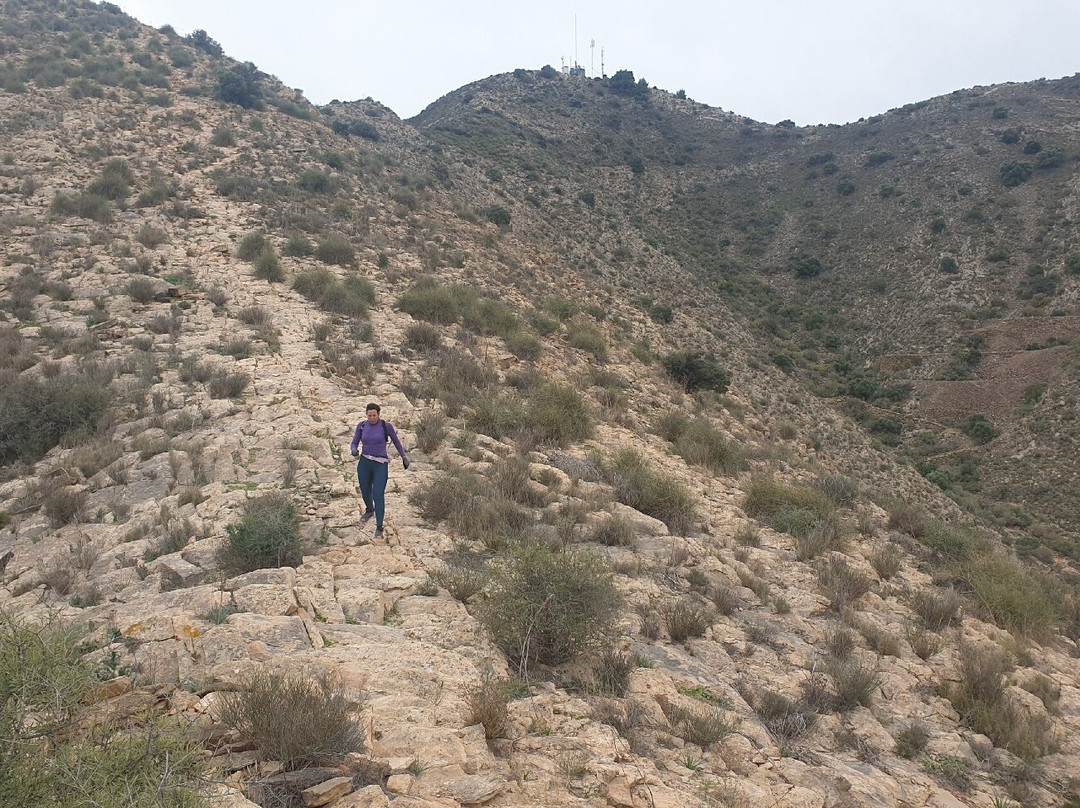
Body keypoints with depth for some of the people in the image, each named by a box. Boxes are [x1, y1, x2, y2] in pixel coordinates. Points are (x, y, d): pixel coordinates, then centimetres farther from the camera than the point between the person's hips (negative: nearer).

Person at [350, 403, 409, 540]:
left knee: (378, 495, -14)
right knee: (365, 493, 20)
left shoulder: (386, 425, -7)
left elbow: (396, 440, 8)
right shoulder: (361, 426, 0)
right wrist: (354, 451, -23)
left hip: (380, 466, -4)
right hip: (364, 463, 4)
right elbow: (354, 445, 2)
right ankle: (369, 510, 53)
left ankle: (379, 528, -5)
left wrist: (404, 457, 16)